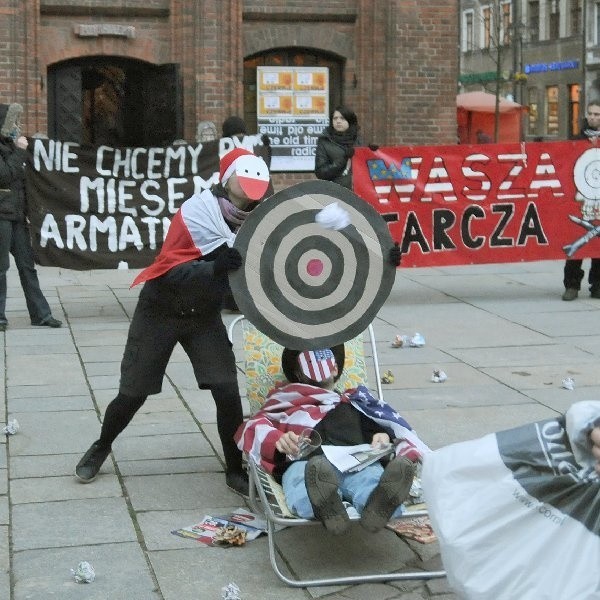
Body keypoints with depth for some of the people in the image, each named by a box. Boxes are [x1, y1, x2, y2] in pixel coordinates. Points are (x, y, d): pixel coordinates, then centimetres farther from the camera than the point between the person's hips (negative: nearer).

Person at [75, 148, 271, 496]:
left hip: (204, 315, 4)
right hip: (161, 310, -4)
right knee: (133, 393, 4)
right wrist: (215, 269, -47)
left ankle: (236, 470, 7)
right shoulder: (198, 211, -24)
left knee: (228, 391, -9)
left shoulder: (252, 219, -7)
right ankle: (101, 447, 32)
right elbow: (172, 272, -30)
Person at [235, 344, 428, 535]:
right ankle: (325, 507, -71)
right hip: (306, 461, 0)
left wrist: (384, 436, -1)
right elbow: (251, 428, 24)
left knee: (371, 476, -39)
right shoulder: (285, 402, 44)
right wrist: (278, 439, -3)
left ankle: (378, 505, -71)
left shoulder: (357, 400, 47)